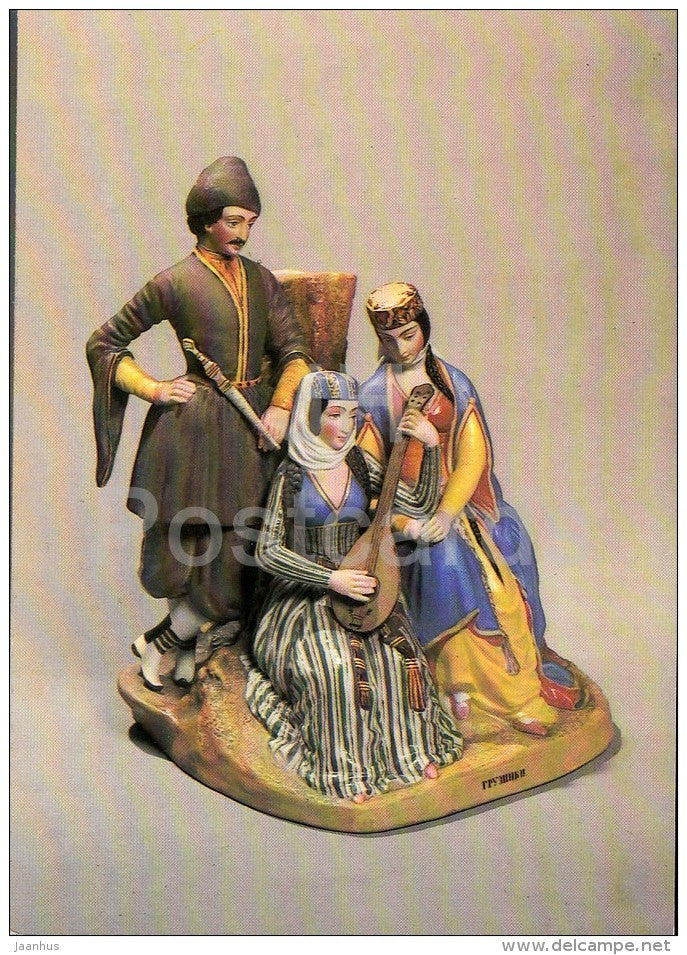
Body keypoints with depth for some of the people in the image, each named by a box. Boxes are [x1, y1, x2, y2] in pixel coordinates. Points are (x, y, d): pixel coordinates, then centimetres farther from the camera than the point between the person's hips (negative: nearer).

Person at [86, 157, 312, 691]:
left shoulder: (261, 279, 10)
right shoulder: (175, 282, -4)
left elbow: (293, 349, 8)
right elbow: (104, 345, 3)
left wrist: (281, 406, -7)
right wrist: (154, 390, -6)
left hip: (252, 425, 5)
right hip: (195, 426, -5)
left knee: (237, 549, 6)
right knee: (190, 547, 1)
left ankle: (157, 643, 25)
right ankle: (185, 646, 26)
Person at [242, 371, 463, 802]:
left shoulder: (360, 465, 3)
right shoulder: (291, 474, -7)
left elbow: (419, 505, -2)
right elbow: (268, 552, -9)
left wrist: (431, 447, -15)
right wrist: (332, 579, -18)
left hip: (360, 584, 3)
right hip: (306, 592, -3)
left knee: (398, 653, -20)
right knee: (334, 663, -28)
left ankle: (412, 750, 1)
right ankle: (344, 770, -10)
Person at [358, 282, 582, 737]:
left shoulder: (455, 383, 8)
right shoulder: (373, 394, 3)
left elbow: (473, 456, -1)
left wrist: (448, 512, -18)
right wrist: (402, 520, -19)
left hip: (461, 498, 3)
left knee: (508, 541, -22)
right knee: (445, 559, -30)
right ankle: (461, 681, -15)